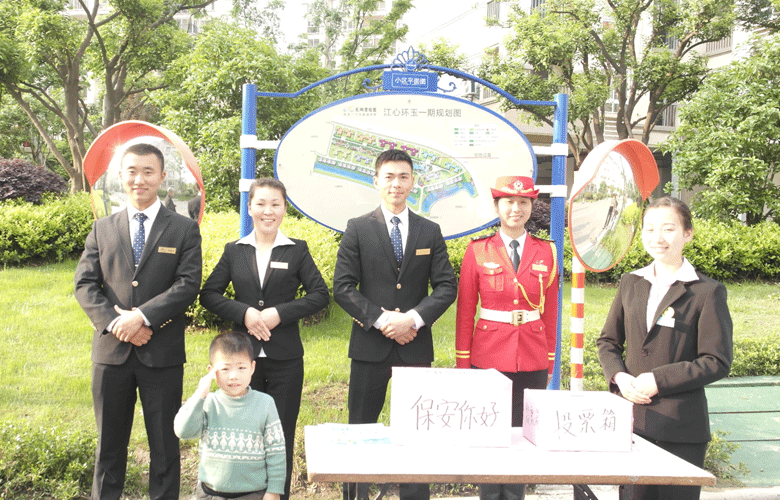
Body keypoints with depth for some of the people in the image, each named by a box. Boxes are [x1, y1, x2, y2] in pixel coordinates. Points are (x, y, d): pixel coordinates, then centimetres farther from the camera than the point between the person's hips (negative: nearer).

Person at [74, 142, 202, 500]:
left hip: (162, 353, -2)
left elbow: (188, 285, -9)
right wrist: (115, 322, -13)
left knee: (164, 441, 9)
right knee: (109, 441, 14)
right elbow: (84, 284, 3)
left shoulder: (184, 229, 2)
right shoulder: (102, 229, 10)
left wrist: (143, 316, -19)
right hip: (111, 350, 3)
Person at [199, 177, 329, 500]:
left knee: (282, 436, 5)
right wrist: (243, 313, -13)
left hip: (285, 359, -1)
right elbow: (208, 294, 3)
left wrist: (280, 313, -14)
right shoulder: (234, 251, 6)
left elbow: (320, 294, -2)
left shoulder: (297, 250, 2)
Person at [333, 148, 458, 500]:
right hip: (370, 345, -1)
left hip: (415, 346, 1)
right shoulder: (358, 229, 3)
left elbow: (446, 287, 3)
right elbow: (342, 287, -4)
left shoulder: (430, 232, 8)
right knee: (360, 428, 7)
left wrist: (414, 318, -13)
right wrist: (381, 319, -14)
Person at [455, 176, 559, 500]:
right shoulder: (477, 251, 0)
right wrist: (462, 364, -1)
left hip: (533, 360, 2)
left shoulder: (546, 252, 5)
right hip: (488, 357, -1)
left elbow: (550, 312, 9)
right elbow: (465, 312, 1)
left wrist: (550, 361, 7)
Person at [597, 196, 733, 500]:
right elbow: (608, 341, 15)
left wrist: (659, 380, -15)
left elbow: (717, 363, -8)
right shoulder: (630, 283, 10)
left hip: (680, 429, -4)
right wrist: (619, 376, -5)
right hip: (630, 419, 4)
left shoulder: (707, 292, -5)